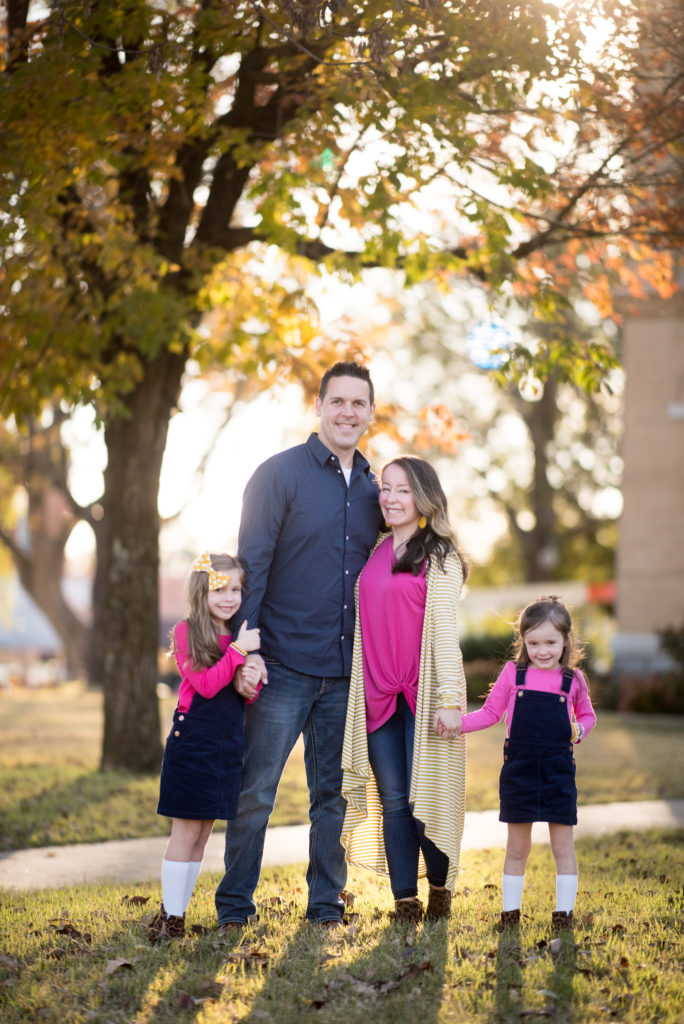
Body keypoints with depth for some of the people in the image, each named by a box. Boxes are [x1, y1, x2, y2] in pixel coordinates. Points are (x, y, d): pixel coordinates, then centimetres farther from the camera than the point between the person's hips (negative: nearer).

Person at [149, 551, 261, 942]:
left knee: (203, 835, 9)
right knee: (186, 833, -4)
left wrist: (253, 680, -9)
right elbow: (206, 684, -16)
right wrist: (238, 651, -22)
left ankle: (178, 911, 15)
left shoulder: (243, 635, 10)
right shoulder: (187, 632, -7)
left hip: (228, 745, 6)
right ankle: (171, 917, 2)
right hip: (192, 742, -6)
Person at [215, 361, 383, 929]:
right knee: (256, 790, -2)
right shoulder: (281, 474, -4)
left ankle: (326, 903, 21)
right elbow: (251, 565, -8)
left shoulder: (372, 489, 12)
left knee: (334, 792, 10)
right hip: (284, 667, -5)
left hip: (346, 670, 5)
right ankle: (234, 905, 10)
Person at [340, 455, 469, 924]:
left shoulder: (440, 557, -2)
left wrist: (449, 698, -14)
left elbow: (445, 629, -8)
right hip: (378, 696, 5)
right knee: (392, 802, 4)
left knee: (425, 800, -5)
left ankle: (441, 890, 16)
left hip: (424, 694, -5)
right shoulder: (375, 555, 14)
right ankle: (405, 902, 9)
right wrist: (360, 688, 15)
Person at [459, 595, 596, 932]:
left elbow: (587, 716, 17)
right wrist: (456, 722, -6)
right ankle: (510, 911, 17)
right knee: (516, 847, 8)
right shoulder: (513, 673, 2)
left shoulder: (573, 680, 4)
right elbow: (491, 713, 6)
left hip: (559, 770, 0)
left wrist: (579, 731, -4)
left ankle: (564, 911, 13)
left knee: (563, 845, 3)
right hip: (518, 769, 0)